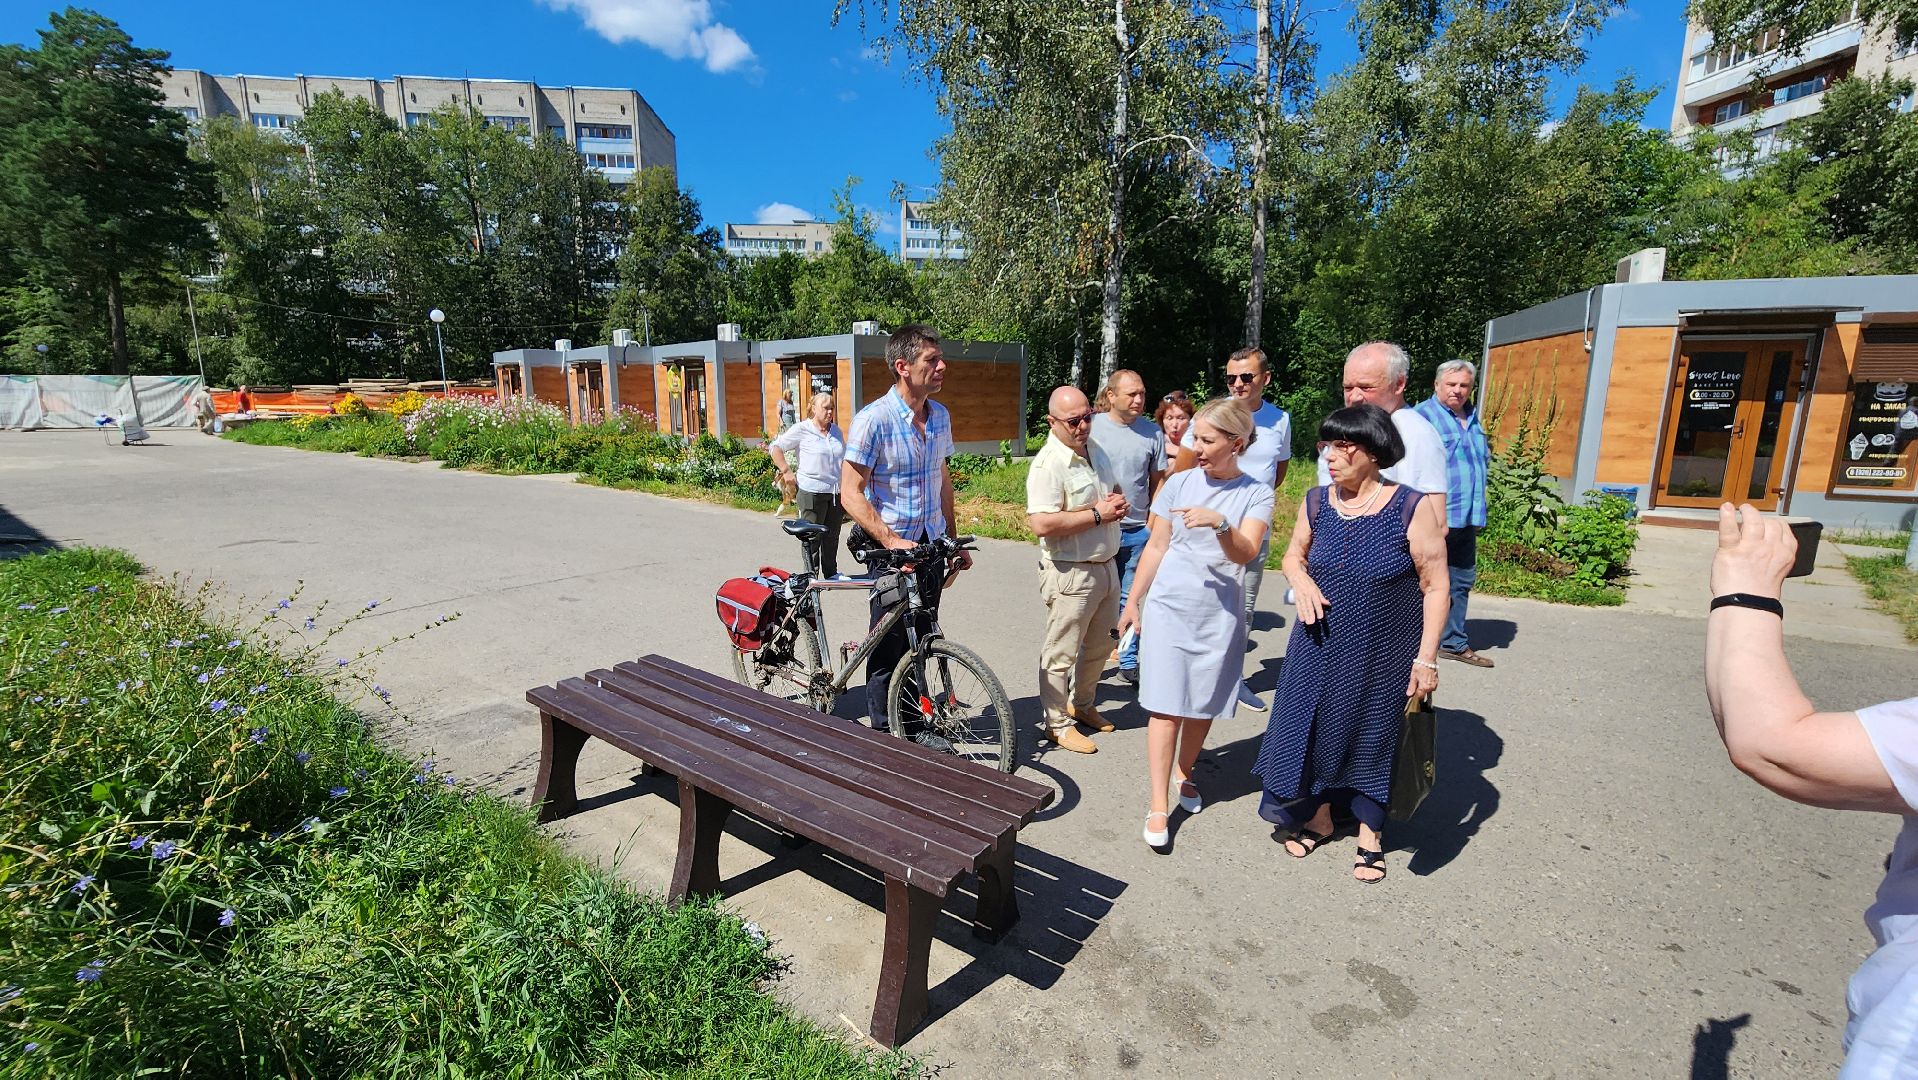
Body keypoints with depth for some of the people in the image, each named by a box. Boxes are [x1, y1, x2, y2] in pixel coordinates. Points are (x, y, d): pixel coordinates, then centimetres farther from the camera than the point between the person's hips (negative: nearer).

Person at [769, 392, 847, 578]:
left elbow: (844, 459, 24)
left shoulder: (836, 431, 15)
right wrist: (786, 471, -9)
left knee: (832, 535, 13)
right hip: (812, 492, -6)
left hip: (836, 492, 6)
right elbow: (776, 447, -2)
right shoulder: (802, 429, -4)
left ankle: (831, 573, 26)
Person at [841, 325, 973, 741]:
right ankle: (884, 734, 22)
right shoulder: (873, 419, -15)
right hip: (889, 548, -6)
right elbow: (851, 494, -17)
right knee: (889, 645, 4)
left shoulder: (940, 416, 5)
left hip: (930, 545, 6)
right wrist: (891, 540, -27)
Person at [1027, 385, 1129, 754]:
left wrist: (1120, 504, -3)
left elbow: (1118, 490, 22)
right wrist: (1097, 514, -23)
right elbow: (1042, 524, -29)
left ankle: (1081, 705, 41)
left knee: (1099, 646, 22)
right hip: (1070, 572, -9)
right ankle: (1057, 725, 20)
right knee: (1061, 653, 4)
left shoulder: (1097, 450, 8)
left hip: (1106, 566, 9)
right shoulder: (1048, 464, -20)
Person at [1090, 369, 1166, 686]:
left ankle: (1129, 660, 24)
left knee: (1129, 599, 11)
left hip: (1137, 531, 2)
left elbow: (1157, 481, 11)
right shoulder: (1092, 427, -4)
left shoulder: (1152, 432, 4)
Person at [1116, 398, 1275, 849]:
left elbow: (1245, 553, -17)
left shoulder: (1256, 493, -3)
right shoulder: (1179, 483, 1)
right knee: (1166, 707, -2)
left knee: (1203, 707, 12)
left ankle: (1183, 774, 36)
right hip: (1168, 608, 0)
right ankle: (1159, 805, 5)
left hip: (1219, 615, 0)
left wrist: (1220, 523, -36)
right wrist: (1133, 601, 10)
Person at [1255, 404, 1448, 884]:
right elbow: (1294, 555, 11)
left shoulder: (1409, 508, -16)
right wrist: (1302, 581, -12)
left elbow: (1436, 587, -11)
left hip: (1382, 654, -3)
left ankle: (1370, 834, 35)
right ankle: (1319, 818, 37)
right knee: (1314, 727, 12)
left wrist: (1426, 658, -12)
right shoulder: (1317, 501, -4)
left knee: (1373, 736, 13)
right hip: (1320, 645, 4)